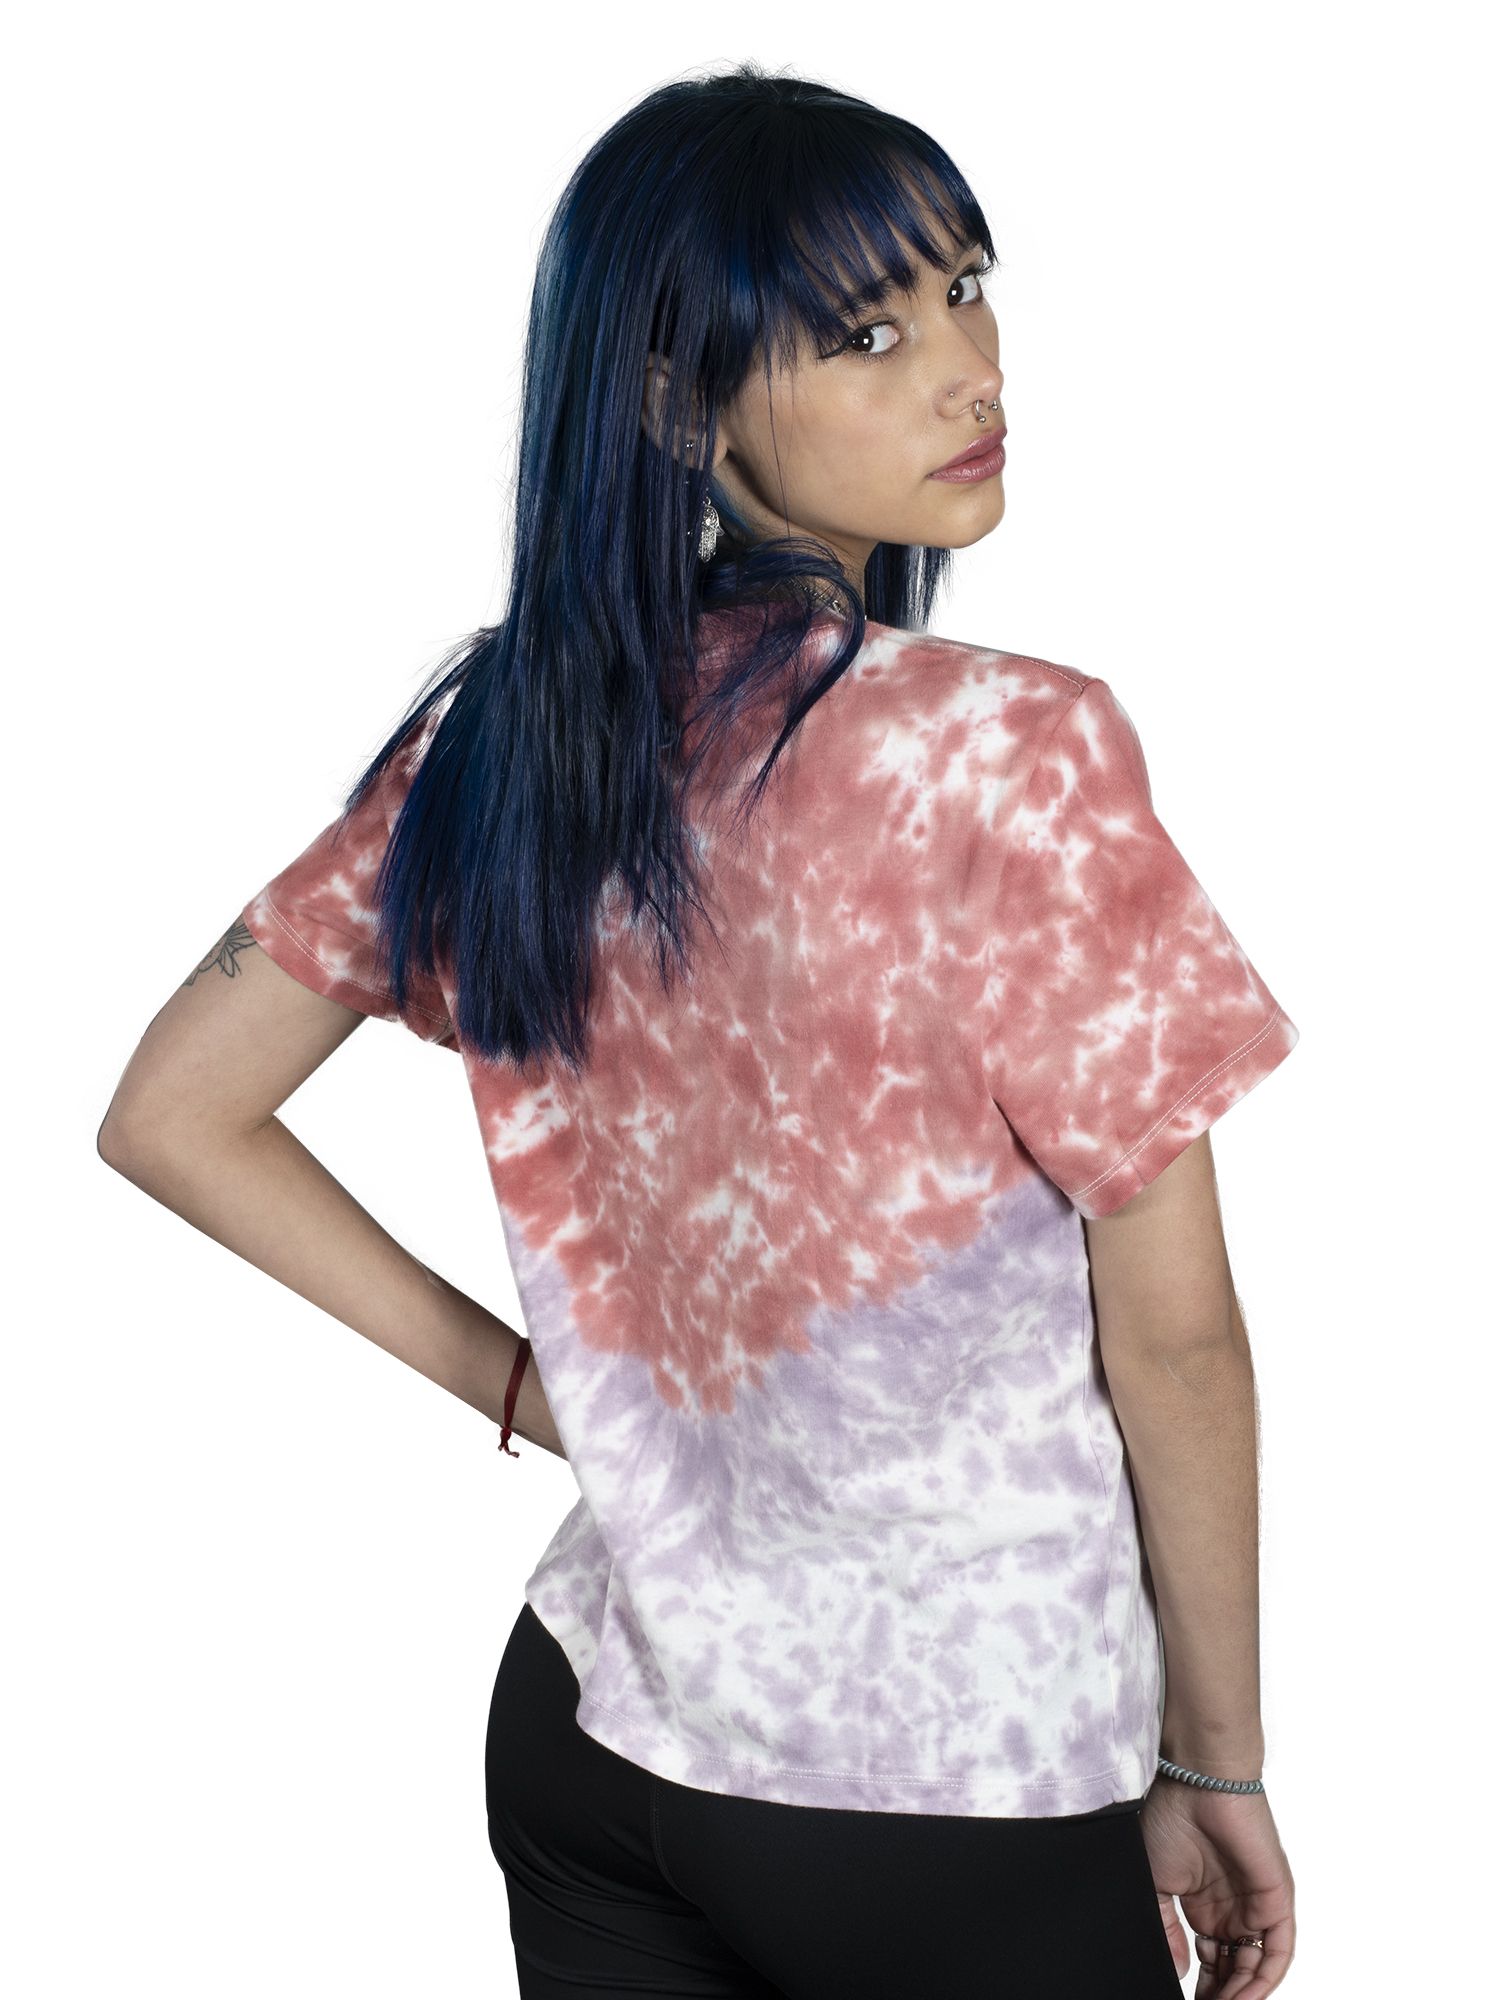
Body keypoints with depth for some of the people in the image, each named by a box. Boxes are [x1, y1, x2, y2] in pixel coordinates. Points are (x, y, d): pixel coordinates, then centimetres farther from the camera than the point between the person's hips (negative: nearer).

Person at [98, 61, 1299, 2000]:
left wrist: (505, 1375, 8)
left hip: (585, 1734, 5)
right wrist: (1220, 1770, -2)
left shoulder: (498, 730, -4)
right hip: (963, 1800, -5)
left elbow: (171, 1120, 5)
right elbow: (1171, 1339, -15)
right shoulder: (1018, 754, -21)